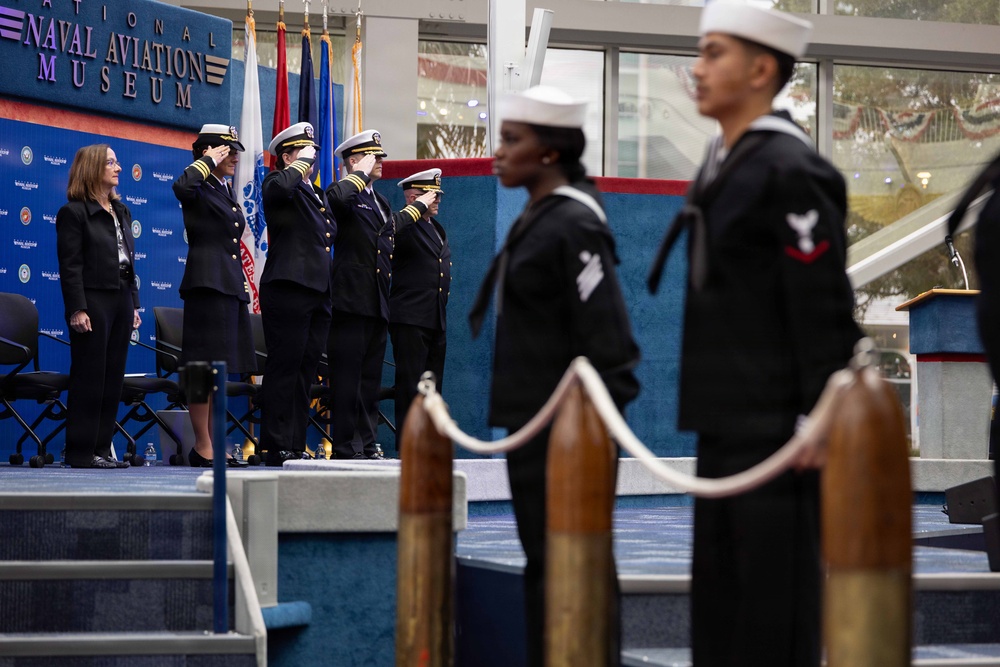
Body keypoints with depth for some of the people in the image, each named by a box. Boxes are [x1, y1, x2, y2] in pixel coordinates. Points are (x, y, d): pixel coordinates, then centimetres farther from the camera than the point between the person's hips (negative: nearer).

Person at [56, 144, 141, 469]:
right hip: (93, 301, -7)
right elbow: (70, 266, -11)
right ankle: (81, 451, -2)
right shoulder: (73, 212, -5)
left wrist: (133, 304, 12)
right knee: (90, 377, -6)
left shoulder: (121, 212, 17)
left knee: (113, 378, 6)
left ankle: (102, 448, 9)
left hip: (121, 300, 7)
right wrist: (77, 309, -18)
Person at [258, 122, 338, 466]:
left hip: (319, 292, 9)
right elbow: (278, 188, -30)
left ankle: (296, 446, 12)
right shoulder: (278, 182, -3)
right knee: (284, 369, -7)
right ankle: (277, 447, -6)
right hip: (287, 288, -8)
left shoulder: (318, 194, 23)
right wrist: (302, 163, -15)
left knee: (305, 370, 9)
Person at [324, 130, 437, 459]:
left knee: (371, 379, 11)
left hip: (378, 305, 9)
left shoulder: (379, 201, 21)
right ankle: (344, 447, -5)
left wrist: (418, 206, 45)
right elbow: (337, 198, -31)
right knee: (347, 377, -7)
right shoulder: (347, 194, -7)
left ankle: (367, 444, 16)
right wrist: (362, 172, -17)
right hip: (351, 300, -9)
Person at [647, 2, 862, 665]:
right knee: (720, 592, 14)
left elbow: (824, 311, -17)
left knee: (775, 606, -5)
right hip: (726, 423, 10)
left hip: (774, 428, -10)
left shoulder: (790, 171, -14)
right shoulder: (722, 164, 15)